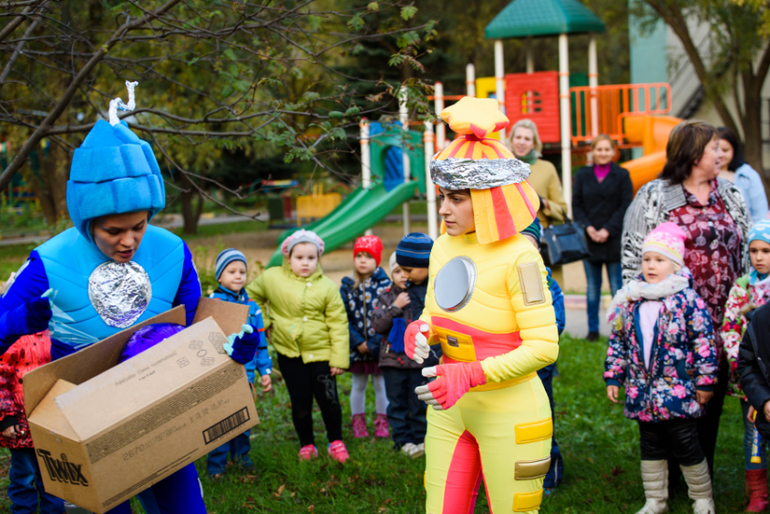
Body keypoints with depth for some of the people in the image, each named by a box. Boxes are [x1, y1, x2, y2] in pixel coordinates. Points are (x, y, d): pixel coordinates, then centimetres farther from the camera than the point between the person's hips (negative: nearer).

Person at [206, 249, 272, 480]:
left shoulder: (251, 306, 10)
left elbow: (260, 341, 15)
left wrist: (265, 371, 13)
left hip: (245, 373, 5)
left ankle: (241, 454, 31)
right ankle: (215, 464, 8)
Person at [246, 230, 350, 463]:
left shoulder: (327, 286, -4)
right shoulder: (272, 278, -3)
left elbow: (338, 324, -3)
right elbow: (252, 295, 16)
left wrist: (339, 358, -6)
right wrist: (264, 323, 8)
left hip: (320, 352, -1)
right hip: (289, 353, 1)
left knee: (328, 399, -2)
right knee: (300, 402, 9)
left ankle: (336, 441, 21)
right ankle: (307, 444, 28)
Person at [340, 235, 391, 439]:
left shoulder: (384, 284, -7)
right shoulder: (347, 286, 0)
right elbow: (343, 318, -3)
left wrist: (373, 344, -17)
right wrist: (357, 342, -12)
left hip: (379, 346, -2)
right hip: (357, 346, 2)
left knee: (380, 384, 9)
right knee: (358, 385, 13)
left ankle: (382, 422, 22)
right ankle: (358, 423, 25)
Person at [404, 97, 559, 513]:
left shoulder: (518, 256, -18)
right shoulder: (443, 247, 3)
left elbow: (543, 347, -20)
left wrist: (471, 374, -28)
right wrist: (420, 332, -7)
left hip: (508, 411, -6)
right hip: (450, 407, 6)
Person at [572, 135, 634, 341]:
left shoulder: (622, 175, 3)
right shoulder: (583, 175, 10)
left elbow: (625, 206, -3)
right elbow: (576, 205, 6)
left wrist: (608, 230, -12)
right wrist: (587, 227, -9)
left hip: (614, 240, -2)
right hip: (589, 239, 2)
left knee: (617, 286, -1)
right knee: (592, 287, 7)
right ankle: (593, 329, 13)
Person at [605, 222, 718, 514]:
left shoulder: (687, 300, -10)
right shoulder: (630, 301, 4)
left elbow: (704, 342, -9)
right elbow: (617, 341, 12)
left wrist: (705, 381, -10)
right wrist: (613, 377, 9)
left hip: (678, 392, -5)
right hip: (643, 394, 5)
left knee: (686, 446, 4)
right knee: (651, 447, 15)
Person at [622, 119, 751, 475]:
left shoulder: (731, 196, 14)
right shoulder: (653, 196, 0)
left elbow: (747, 250, 17)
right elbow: (634, 253, -1)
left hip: (721, 319, 4)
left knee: (712, 394, 8)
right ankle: (665, 476, 12)